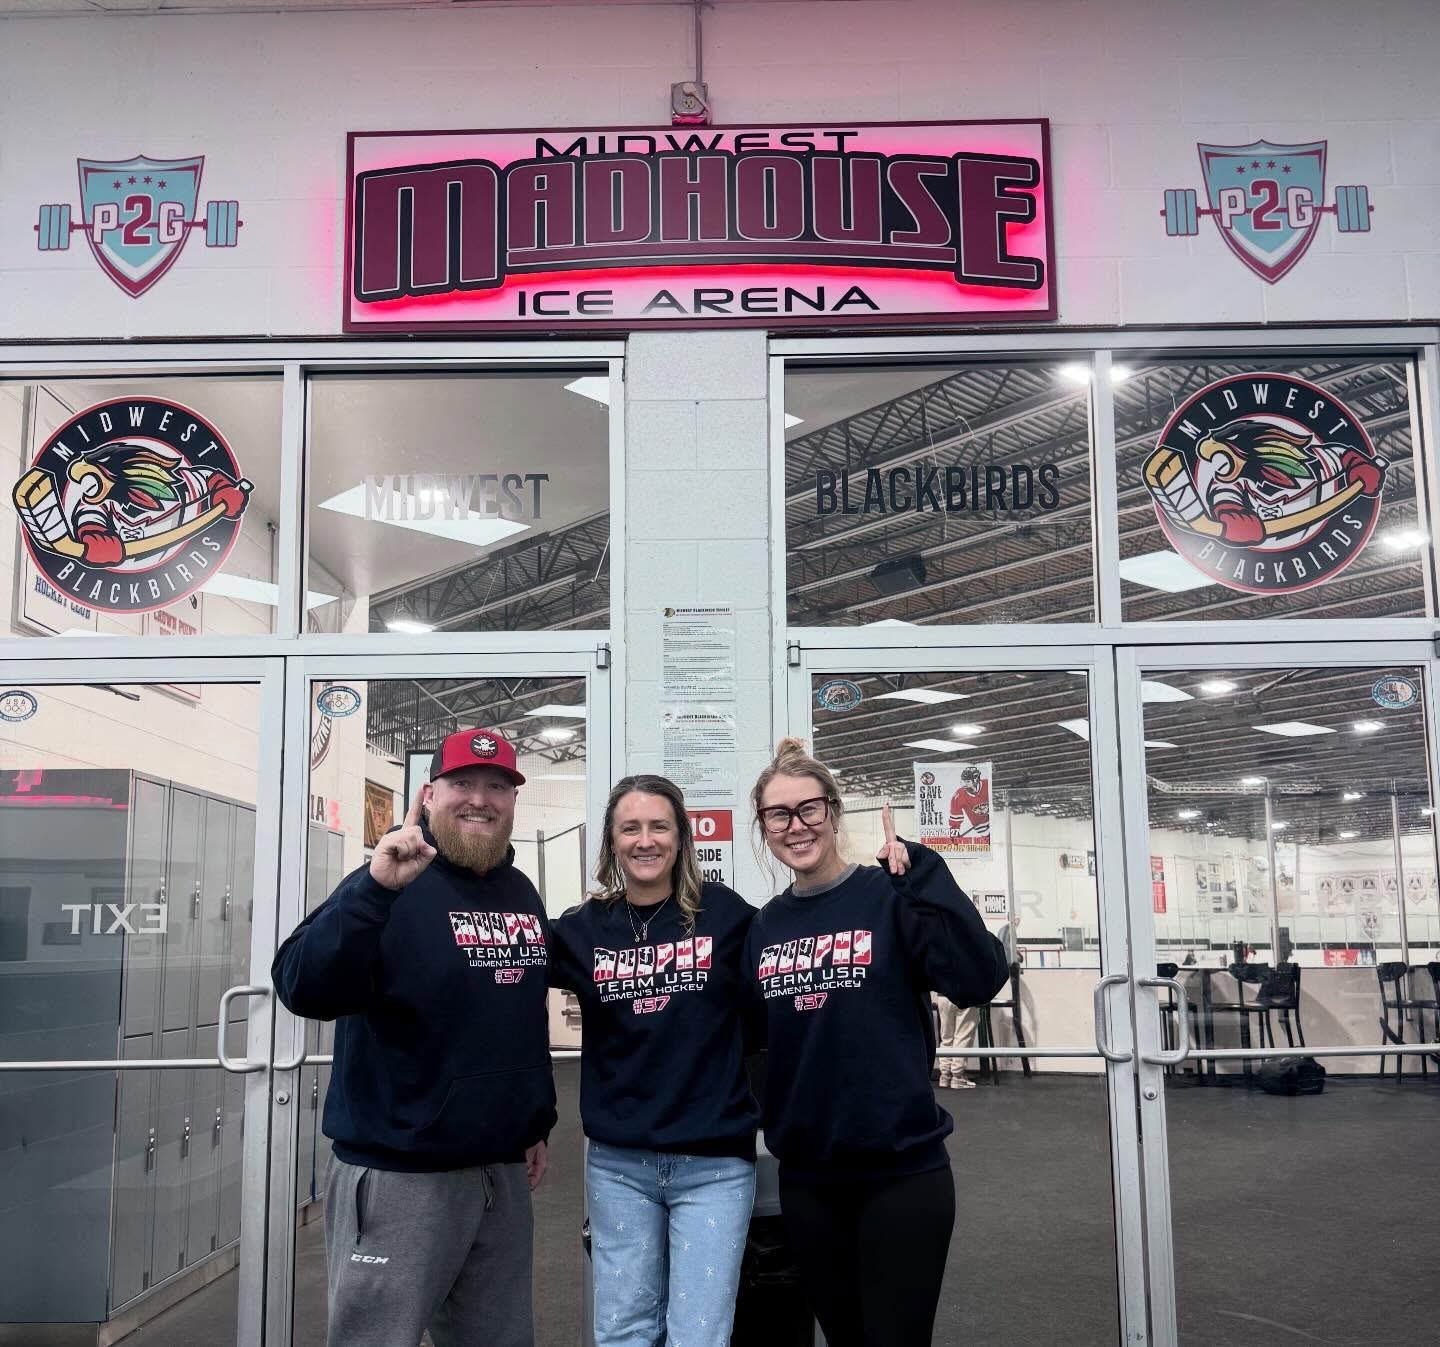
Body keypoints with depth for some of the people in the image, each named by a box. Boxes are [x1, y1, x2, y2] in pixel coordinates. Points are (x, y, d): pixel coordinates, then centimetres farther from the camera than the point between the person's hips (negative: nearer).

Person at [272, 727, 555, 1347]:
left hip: (504, 1173, 7)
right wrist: (376, 889, -36)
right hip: (400, 1175, -6)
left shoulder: (522, 895, 9)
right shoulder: (392, 886, -12)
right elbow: (304, 990, -26)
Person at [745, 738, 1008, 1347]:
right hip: (805, 1177, 5)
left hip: (901, 1172, -4)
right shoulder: (762, 926, 6)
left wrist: (923, 872, -25)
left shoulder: (890, 899, -8)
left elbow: (980, 978, -23)